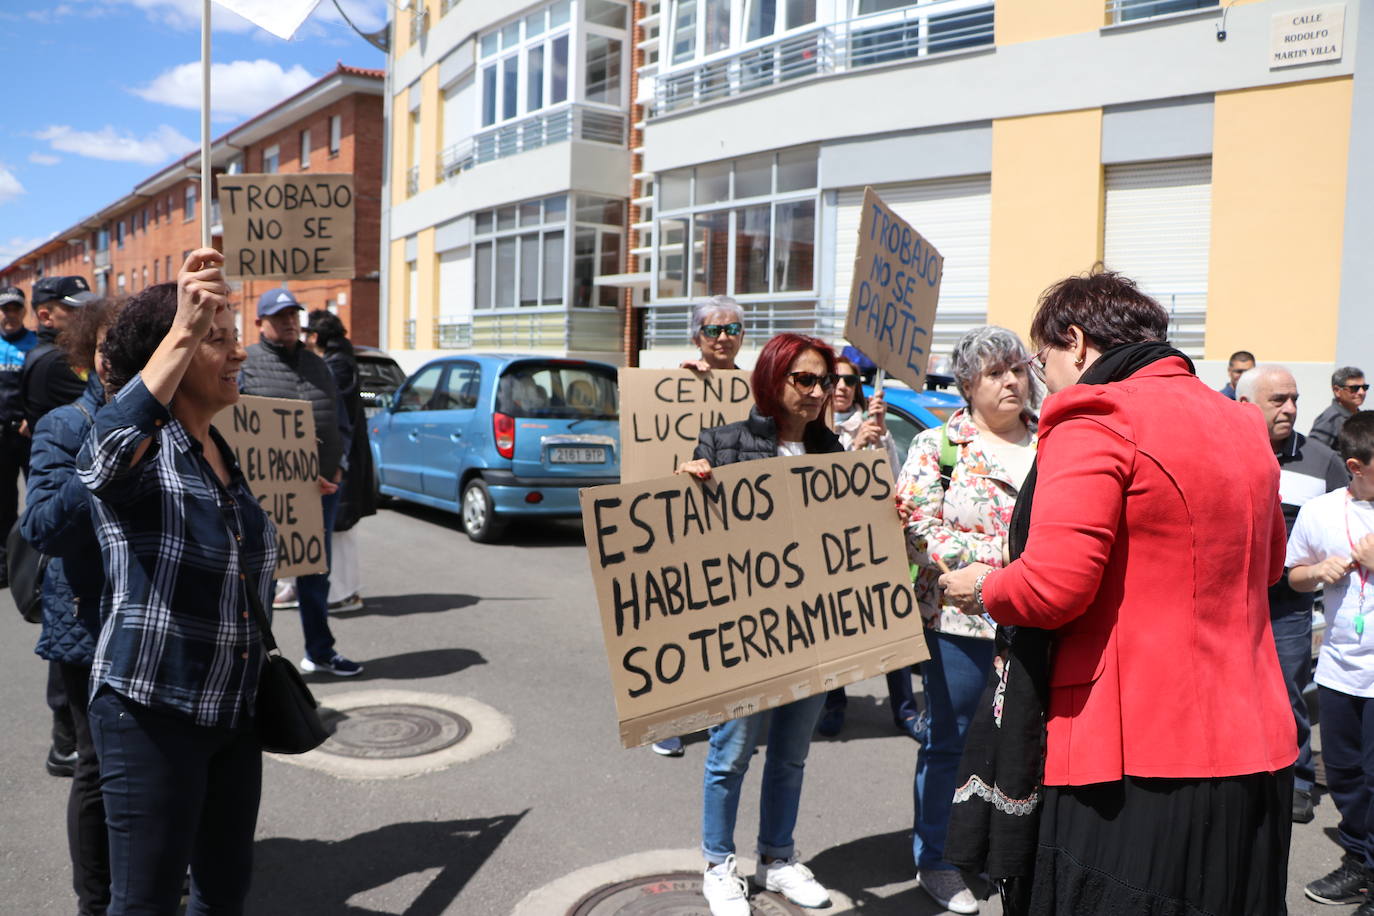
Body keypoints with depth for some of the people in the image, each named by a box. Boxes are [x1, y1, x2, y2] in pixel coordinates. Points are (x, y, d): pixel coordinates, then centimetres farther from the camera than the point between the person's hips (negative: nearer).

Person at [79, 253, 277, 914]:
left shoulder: (225, 457, 10)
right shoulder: (145, 449, -13)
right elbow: (106, 453, -41)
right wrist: (182, 334, -50)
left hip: (234, 711, 7)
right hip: (151, 712, -7)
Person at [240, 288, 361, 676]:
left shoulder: (316, 365, 16)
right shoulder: (247, 364, -4)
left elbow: (341, 422, 18)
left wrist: (338, 467, 4)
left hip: (323, 485, 6)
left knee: (316, 571, 16)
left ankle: (320, 651, 28)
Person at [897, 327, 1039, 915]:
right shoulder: (936, 447, -4)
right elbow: (918, 535, -12)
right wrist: (1002, 553, -18)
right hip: (960, 619, -3)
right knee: (945, 741, 10)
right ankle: (932, 860, 26)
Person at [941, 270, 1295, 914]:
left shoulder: (1094, 422, -14)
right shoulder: (1242, 427, 11)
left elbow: (1052, 587, -22)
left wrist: (981, 589, -3)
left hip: (1137, 758, -8)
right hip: (1253, 746, 9)